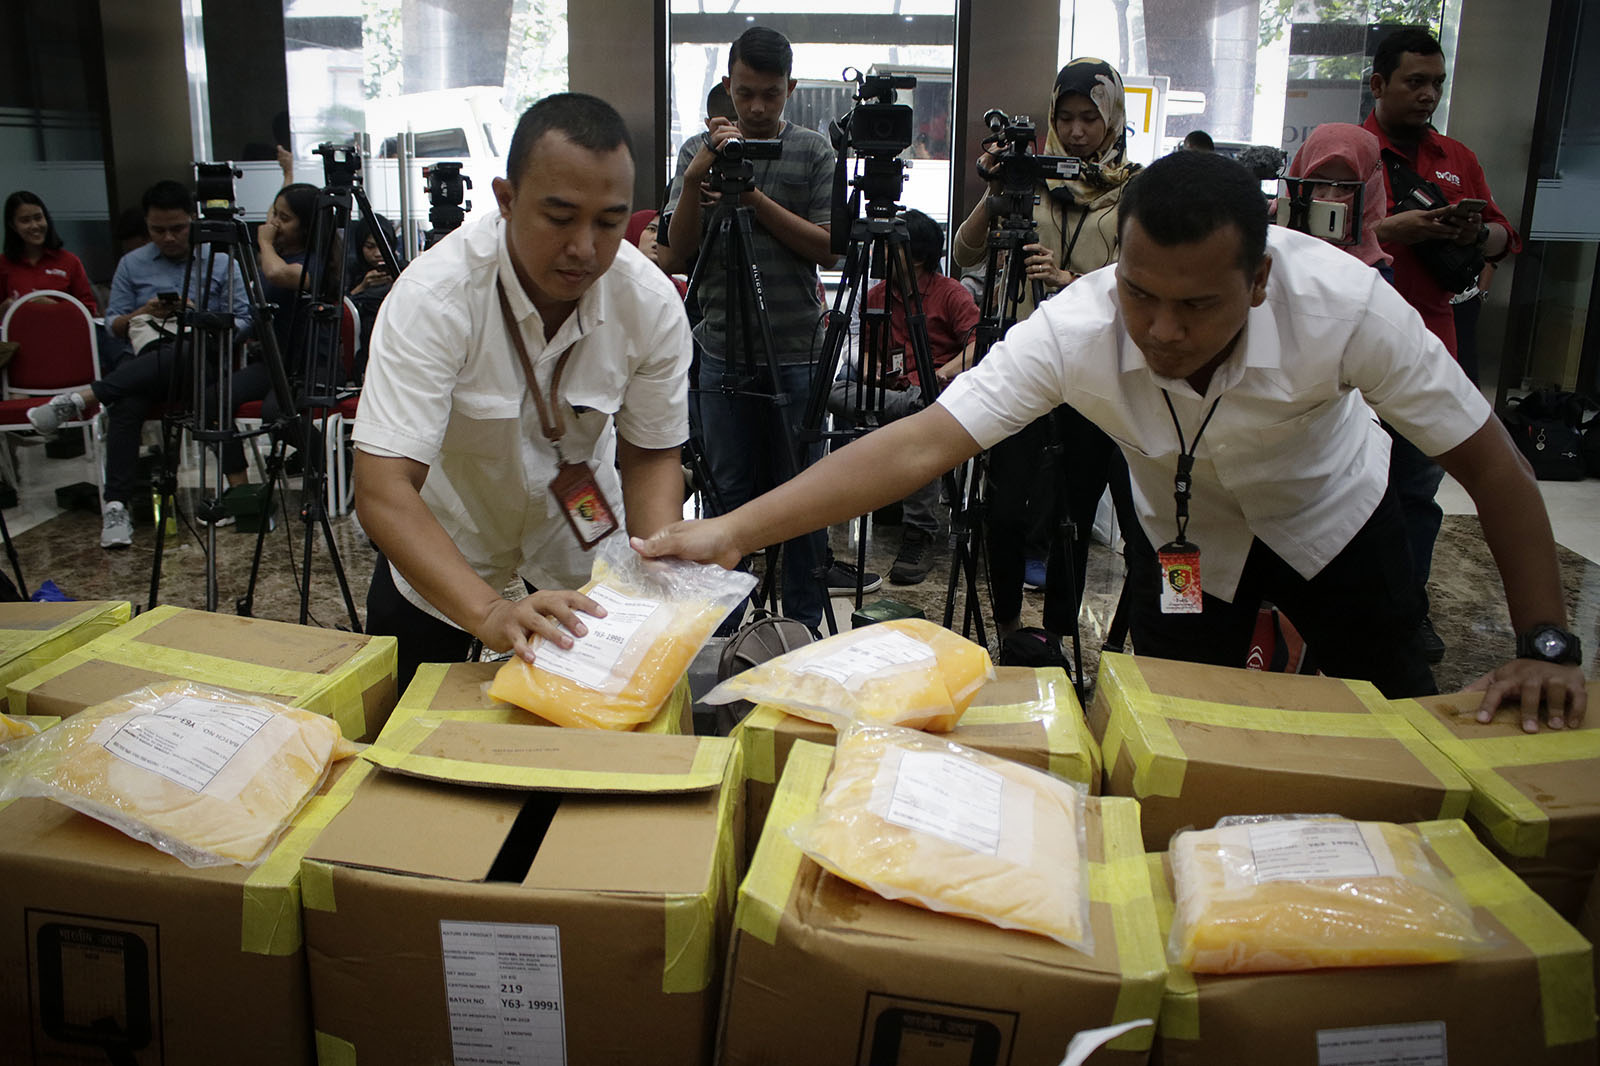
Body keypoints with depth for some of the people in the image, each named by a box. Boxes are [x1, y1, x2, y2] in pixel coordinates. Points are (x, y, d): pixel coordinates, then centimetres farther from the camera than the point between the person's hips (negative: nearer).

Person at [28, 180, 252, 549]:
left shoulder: (221, 262, 13)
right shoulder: (132, 264, 19)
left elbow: (243, 321, 7)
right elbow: (113, 326, 16)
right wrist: (141, 315, -4)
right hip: (146, 367, 1)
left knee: (183, 354, -40)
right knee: (125, 403, -34)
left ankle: (83, 397, -36)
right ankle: (115, 505, -39)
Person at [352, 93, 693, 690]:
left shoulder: (652, 301, -23)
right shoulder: (432, 297, -33)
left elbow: (651, 455, -11)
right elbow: (382, 489, -38)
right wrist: (490, 614, -53)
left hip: (583, 533, 2)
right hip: (442, 537, -2)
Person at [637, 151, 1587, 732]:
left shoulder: (1344, 305, -35)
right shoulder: (1074, 332, -35)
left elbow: (1492, 467, -25)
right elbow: (920, 444, -41)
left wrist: (1547, 648, -27)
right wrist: (733, 531, -49)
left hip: (1330, 514, 0)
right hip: (1184, 531, 0)